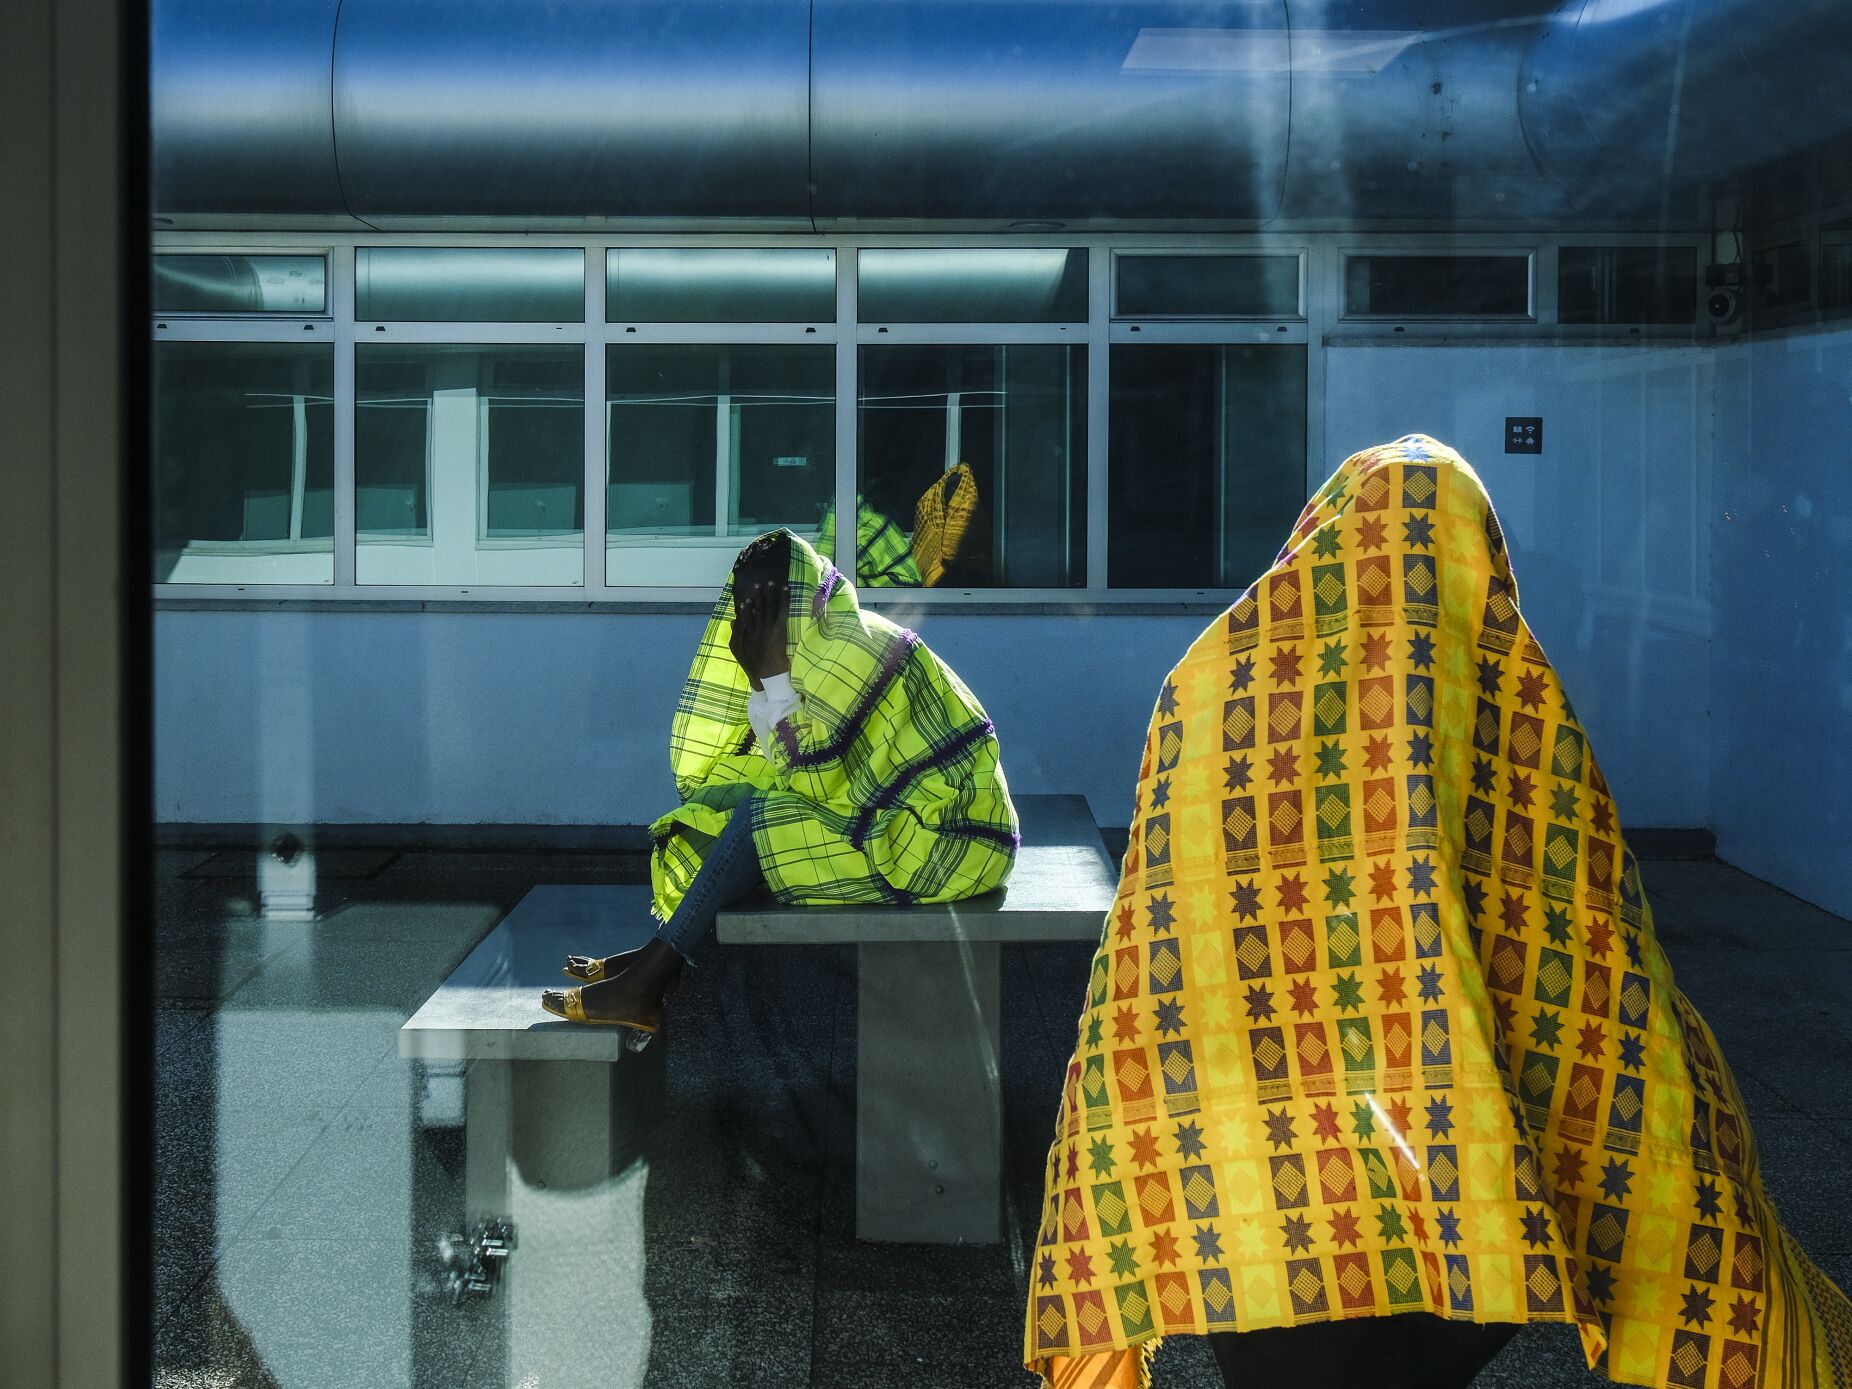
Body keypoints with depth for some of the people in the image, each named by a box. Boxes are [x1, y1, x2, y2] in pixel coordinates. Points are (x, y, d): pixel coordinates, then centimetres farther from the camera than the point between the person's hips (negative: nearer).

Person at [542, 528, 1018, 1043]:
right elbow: (812, 776, 11)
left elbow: (811, 783, -20)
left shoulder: (849, 647, -17)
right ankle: (657, 965, 0)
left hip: (938, 844, -10)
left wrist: (774, 678, -15)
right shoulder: (820, 647, 13)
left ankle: (646, 982, -10)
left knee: (758, 817, -15)